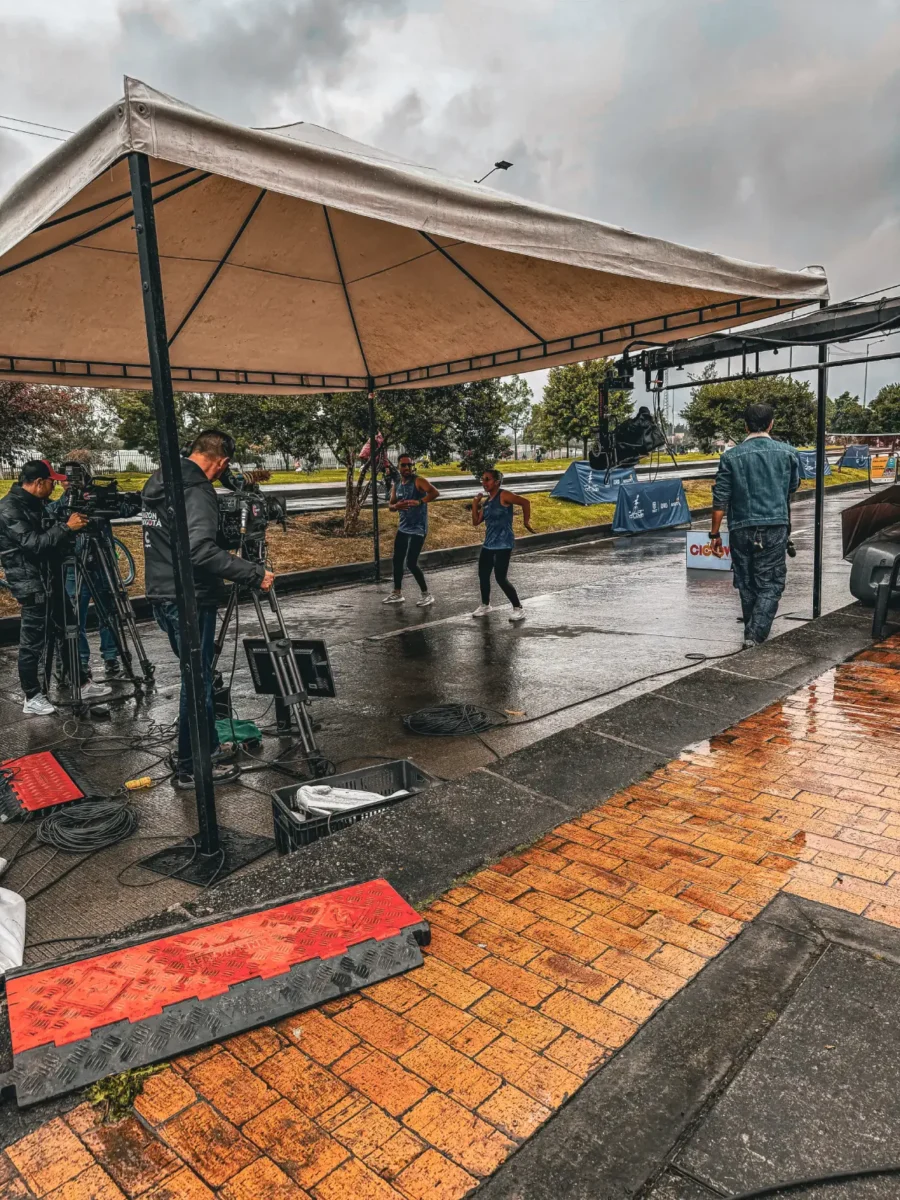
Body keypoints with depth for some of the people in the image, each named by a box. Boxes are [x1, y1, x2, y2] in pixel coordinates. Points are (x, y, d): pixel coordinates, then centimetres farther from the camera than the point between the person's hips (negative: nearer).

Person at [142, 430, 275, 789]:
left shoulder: (156, 485, 12)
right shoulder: (197, 491, -18)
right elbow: (201, 550, -30)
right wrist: (254, 573, -28)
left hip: (161, 595, 9)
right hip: (189, 598, -9)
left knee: (197, 675, 19)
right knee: (197, 680, 2)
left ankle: (208, 749, 29)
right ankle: (191, 766, 11)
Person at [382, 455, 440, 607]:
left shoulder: (418, 481, -13)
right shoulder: (396, 485, 9)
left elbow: (435, 492, -28)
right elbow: (390, 506, 12)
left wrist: (419, 502, -41)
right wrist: (396, 506, -12)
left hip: (418, 528, -8)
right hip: (403, 527, 8)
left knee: (411, 562, -11)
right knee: (397, 560, 12)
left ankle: (426, 594, 2)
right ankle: (397, 593, 26)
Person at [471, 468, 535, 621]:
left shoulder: (504, 496, -13)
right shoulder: (486, 501, 11)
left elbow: (525, 501, -19)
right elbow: (476, 522, 13)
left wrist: (526, 521, -13)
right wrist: (475, 504, 3)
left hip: (503, 544, -8)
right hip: (489, 543, 8)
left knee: (500, 578, -10)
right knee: (483, 575, 13)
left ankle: (518, 609, 2)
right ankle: (485, 605, 33)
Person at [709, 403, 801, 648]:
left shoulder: (731, 456, -4)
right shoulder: (786, 452, 0)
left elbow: (720, 500, -4)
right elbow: (794, 486, 17)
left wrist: (714, 533, 3)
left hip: (741, 529, 1)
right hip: (775, 526, 0)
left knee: (746, 584, 14)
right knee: (770, 584, 3)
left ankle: (752, 634, 26)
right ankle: (755, 635, -12)